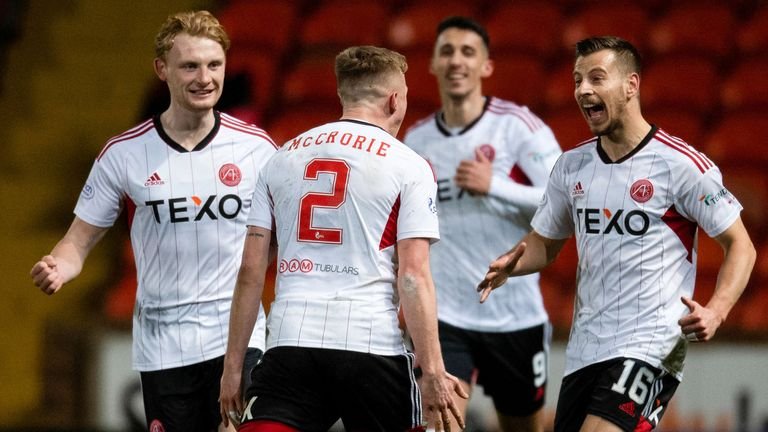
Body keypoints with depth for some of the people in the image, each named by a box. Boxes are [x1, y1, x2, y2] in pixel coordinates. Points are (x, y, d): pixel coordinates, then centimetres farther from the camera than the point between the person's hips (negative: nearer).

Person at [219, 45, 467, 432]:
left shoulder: (282, 159, 14)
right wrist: (433, 372, -7)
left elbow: (251, 271, 10)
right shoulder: (408, 167, 2)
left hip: (290, 344, 2)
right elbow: (413, 277, -6)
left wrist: (233, 364, 14)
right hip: (372, 349, -2)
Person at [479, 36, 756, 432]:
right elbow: (544, 241, 22)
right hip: (583, 351, 7)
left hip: (649, 349, -7)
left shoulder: (681, 164, -8)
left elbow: (740, 246, -4)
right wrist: (510, 265, -1)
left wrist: (715, 312, -21)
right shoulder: (571, 166, 10)